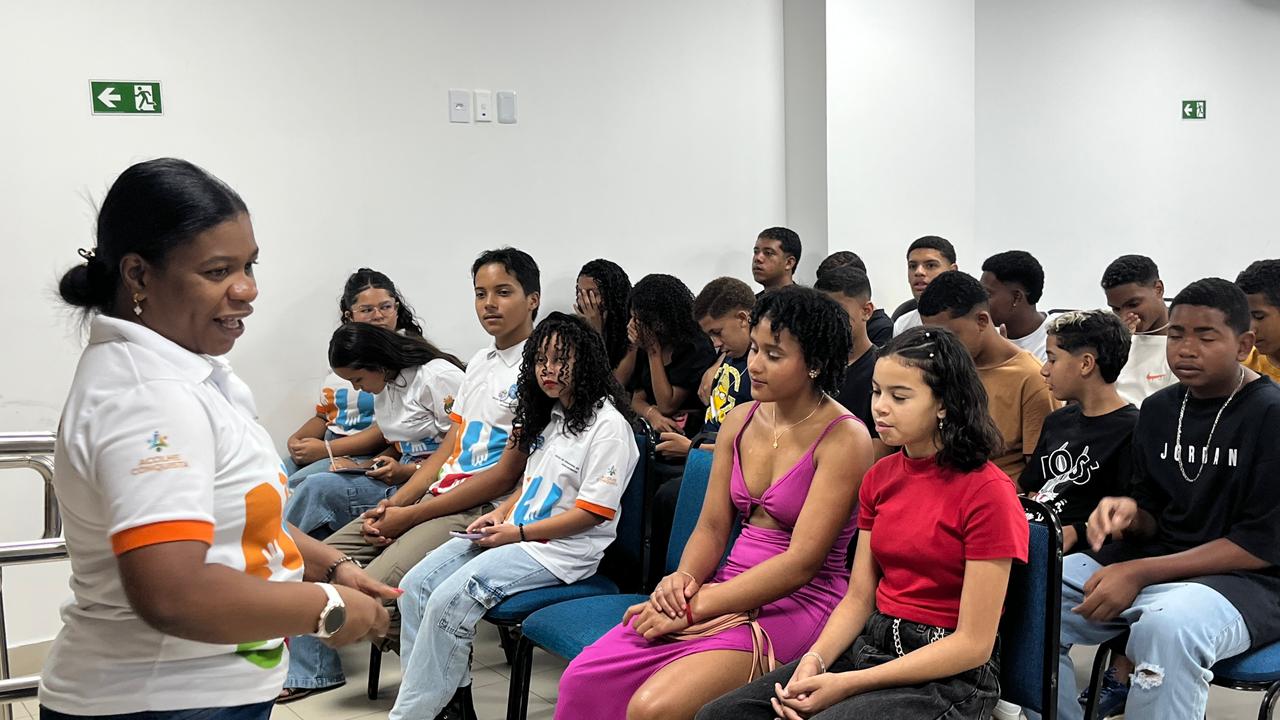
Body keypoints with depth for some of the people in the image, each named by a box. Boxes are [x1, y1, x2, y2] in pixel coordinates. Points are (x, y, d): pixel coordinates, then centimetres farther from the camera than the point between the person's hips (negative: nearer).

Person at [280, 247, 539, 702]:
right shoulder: (479, 362, 17)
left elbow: (505, 475, -15)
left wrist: (410, 516, -12)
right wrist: (392, 505, 1)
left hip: (482, 510, -8)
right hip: (437, 495, 9)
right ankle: (312, 670, 23)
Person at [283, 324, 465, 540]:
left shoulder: (438, 376, -12)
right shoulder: (386, 385, 15)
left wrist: (406, 471, -20)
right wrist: (362, 468, 4)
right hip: (404, 478, 8)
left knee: (319, 488, -19)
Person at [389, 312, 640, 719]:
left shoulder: (608, 425, -11)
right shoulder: (549, 416, 17)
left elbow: (593, 511, -15)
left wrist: (518, 533, -15)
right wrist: (500, 514, 5)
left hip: (563, 549, -9)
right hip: (516, 535, 9)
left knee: (450, 599, -24)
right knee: (416, 584, -7)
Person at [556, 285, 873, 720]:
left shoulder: (844, 438, -11)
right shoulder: (741, 420, 9)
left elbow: (802, 561, -17)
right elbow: (711, 528, 11)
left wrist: (694, 609, -17)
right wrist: (684, 578, -12)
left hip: (796, 602, -6)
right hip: (729, 590, 6)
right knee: (583, 680, -13)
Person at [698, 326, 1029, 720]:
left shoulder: (988, 491, -13)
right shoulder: (880, 477, 9)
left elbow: (974, 643, -14)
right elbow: (859, 596, 10)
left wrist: (848, 684, -19)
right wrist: (814, 661, -11)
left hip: (948, 677, -6)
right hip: (871, 645, 6)